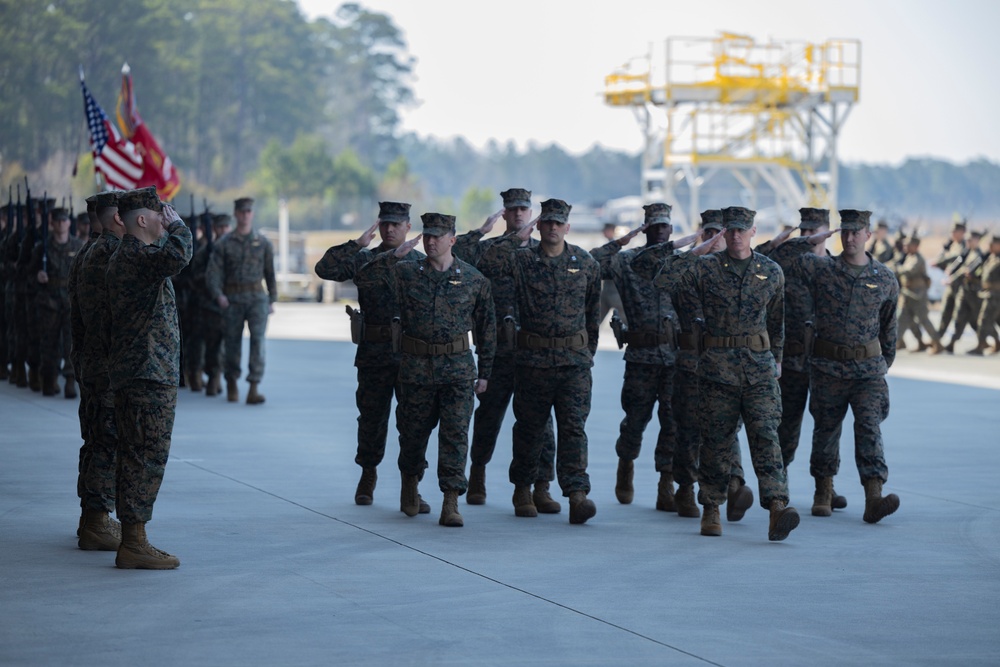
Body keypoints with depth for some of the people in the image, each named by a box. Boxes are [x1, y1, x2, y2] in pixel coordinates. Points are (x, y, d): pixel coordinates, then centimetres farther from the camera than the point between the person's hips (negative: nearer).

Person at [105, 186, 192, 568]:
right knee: (148, 457, -8)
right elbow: (178, 256, -37)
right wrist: (177, 224, -18)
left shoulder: (124, 257, 18)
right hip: (150, 375, -11)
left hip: (130, 374, 11)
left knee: (135, 457, 13)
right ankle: (134, 543, -8)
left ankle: (132, 540, 17)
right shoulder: (137, 256, -16)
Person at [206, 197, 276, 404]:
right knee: (232, 341, 7)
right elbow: (213, 273, -3)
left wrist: (272, 300, 10)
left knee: (258, 339, -14)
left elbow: (270, 273, 12)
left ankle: (253, 389, -19)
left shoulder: (263, 243, 6)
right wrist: (218, 295, -19)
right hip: (232, 299, 0)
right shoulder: (224, 243, 2)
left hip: (257, 298, 0)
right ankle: (231, 385, 28)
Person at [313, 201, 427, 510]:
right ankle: (368, 475, 30)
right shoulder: (364, 260, 3)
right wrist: (358, 243, -15)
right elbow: (325, 268, -11)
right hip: (373, 355, 1)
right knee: (372, 418, 11)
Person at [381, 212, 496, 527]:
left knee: (455, 433, -7)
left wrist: (484, 371, 7)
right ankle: (410, 483, 37)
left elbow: (486, 327, 9)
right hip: (416, 367, 1)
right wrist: (394, 255, -8)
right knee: (413, 431, 11)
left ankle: (451, 503, -7)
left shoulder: (474, 279, 3)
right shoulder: (405, 273, 3)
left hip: (458, 367, -1)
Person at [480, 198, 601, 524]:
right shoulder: (523, 260, 1)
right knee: (529, 427, 9)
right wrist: (518, 236, -10)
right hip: (533, 359, 0)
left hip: (575, 360, 0)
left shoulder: (585, 263, 7)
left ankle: (577, 494, -16)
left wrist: (589, 349, 17)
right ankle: (522, 490, 24)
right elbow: (489, 259, -16)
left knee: (573, 427, -8)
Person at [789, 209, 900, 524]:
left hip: (868, 368, 0)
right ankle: (823, 494, 26)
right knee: (826, 429, 10)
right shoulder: (820, 269, -1)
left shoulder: (885, 280, 3)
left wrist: (886, 362, 19)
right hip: (828, 367, 0)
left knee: (869, 427, -13)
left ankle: (874, 498, -21)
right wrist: (811, 240, -3)